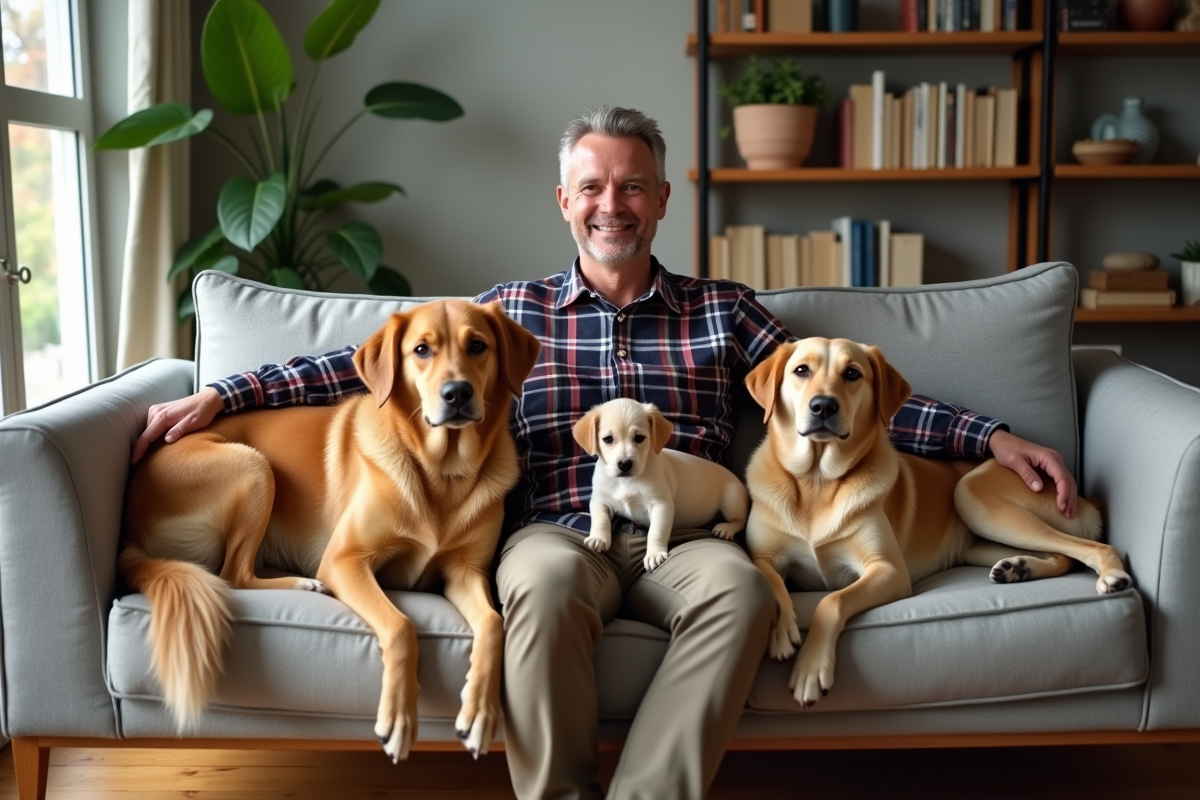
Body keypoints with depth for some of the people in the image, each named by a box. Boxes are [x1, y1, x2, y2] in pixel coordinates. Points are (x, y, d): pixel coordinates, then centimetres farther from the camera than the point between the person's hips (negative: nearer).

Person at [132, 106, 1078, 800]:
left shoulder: (722, 310, 18)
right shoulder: (515, 309, 17)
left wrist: (991, 436, 3)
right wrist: (219, 394, 3)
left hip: (682, 536, 1)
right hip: (557, 530, 0)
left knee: (741, 586, -34)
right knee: (546, 580, -36)